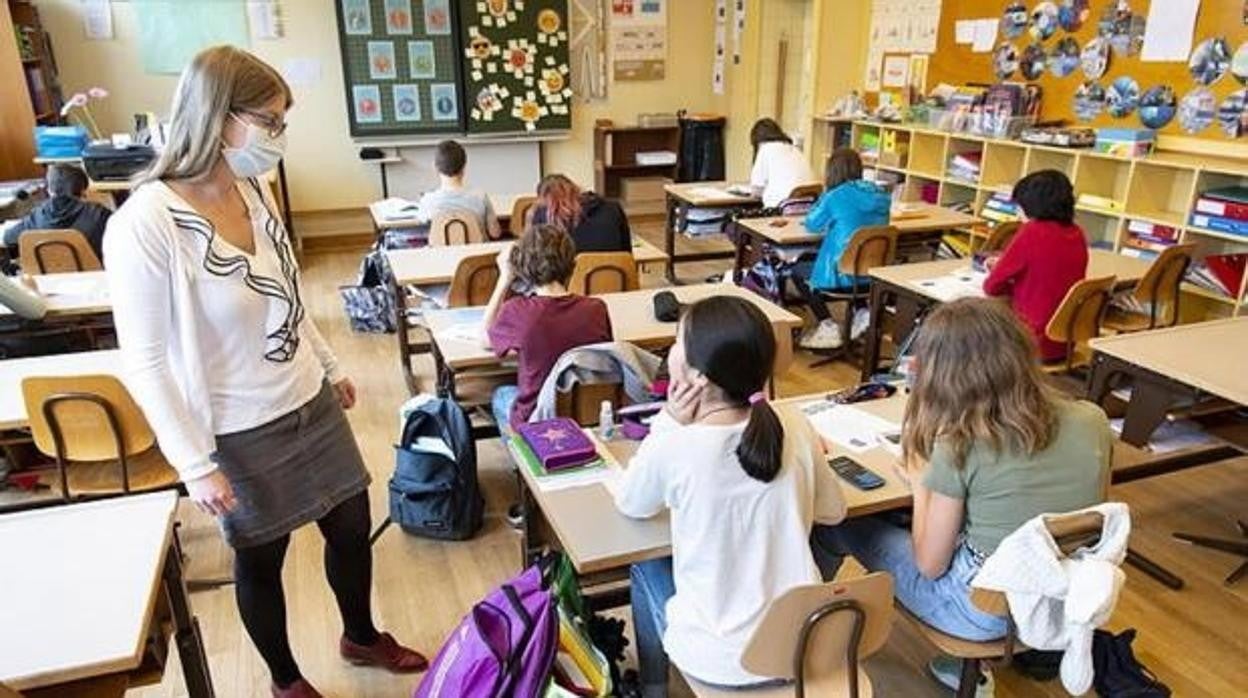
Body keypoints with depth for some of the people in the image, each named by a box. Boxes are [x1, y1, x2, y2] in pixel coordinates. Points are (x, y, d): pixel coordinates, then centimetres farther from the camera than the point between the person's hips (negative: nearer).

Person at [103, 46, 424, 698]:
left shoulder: (253, 189, -2)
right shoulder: (145, 224, -23)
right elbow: (144, 362, -18)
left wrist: (331, 367, 17)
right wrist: (194, 464, -16)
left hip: (311, 405, 7)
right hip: (242, 435, -6)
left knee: (352, 528, 19)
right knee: (260, 561, 16)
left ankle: (361, 636, 47)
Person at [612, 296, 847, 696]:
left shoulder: (673, 448, -25)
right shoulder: (796, 429, -11)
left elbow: (629, 504, -2)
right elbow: (832, 512, 7)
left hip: (721, 661, -3)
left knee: (646, 566, 23)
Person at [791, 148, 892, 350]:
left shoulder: (837, 196, -14)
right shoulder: (880, 195, 3)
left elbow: (812, 224, 0)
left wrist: (826, 193, 5)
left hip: (845, 273, -7)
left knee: (798, 270, 18)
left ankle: (827, 327, 9)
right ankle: (861, 313, 20)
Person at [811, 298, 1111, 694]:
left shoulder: (959, 446, -23)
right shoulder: (1091, 421, -9)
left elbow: (929, 565, -13)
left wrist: (920, 486, 1)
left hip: (987, 609, -6)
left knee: (837, 523, 10)